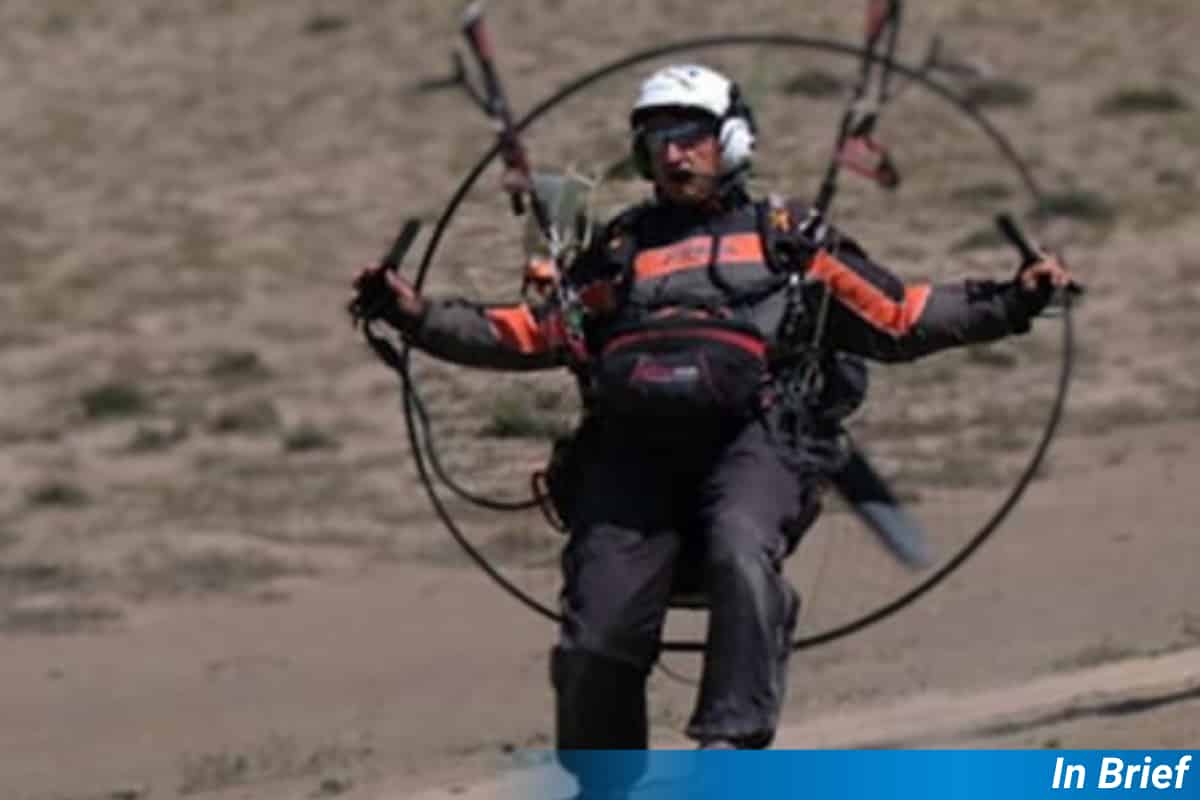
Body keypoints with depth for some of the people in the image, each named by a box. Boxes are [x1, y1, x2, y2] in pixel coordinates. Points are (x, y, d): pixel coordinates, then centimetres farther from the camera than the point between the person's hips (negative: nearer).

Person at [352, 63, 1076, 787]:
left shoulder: (786, 238, 24)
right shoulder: (621, 250, 31)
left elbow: (899, 320, 21)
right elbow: (532, 333, 27)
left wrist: (1010, 303, 11)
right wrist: (418, 316, 17)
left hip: (745, 436, -2)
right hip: (630, 447, 2)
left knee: (742, 554, -36)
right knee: (597, 644, -14)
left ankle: (732, 744, -40)